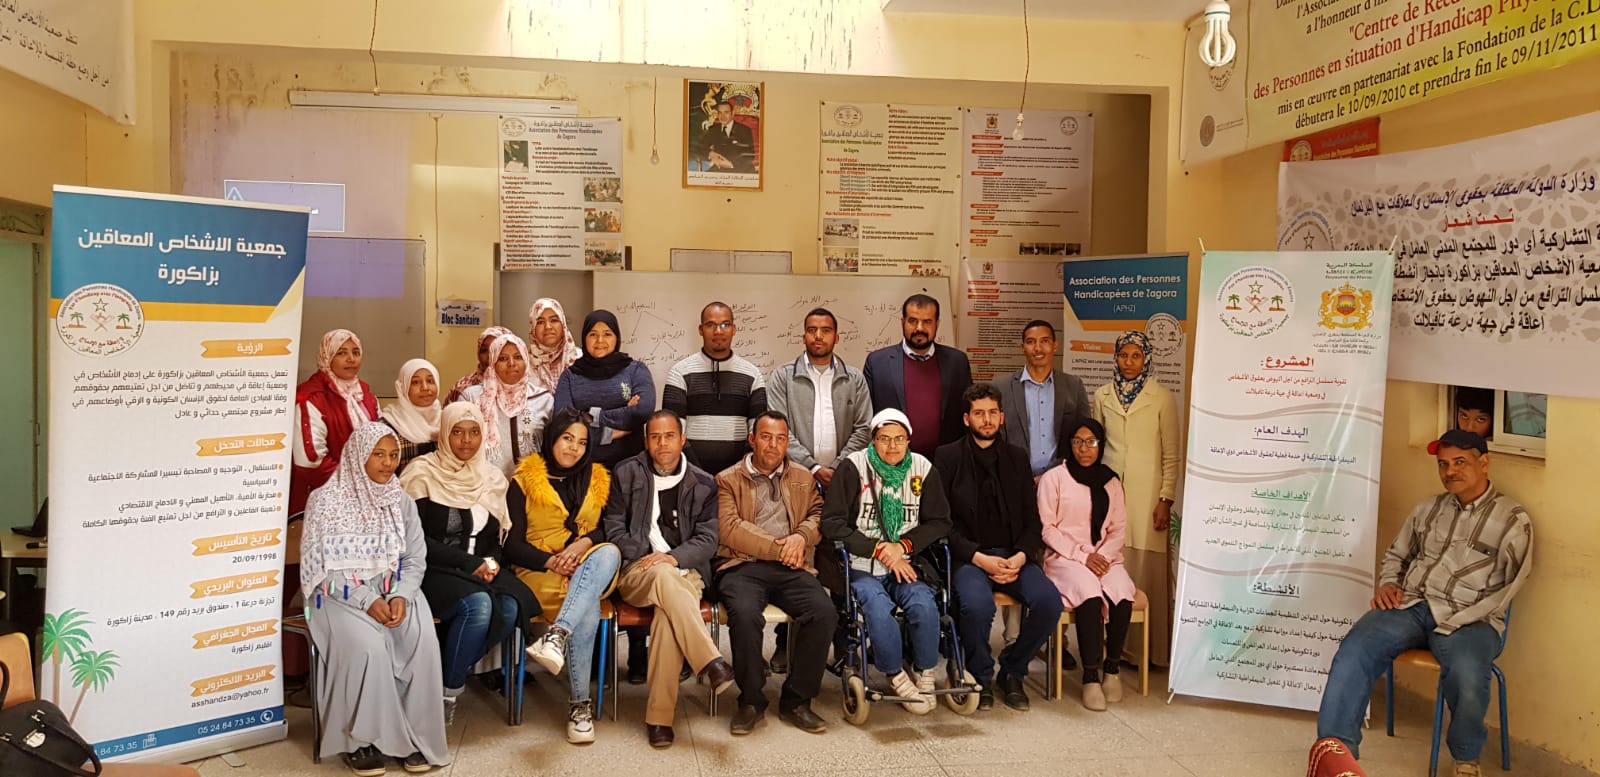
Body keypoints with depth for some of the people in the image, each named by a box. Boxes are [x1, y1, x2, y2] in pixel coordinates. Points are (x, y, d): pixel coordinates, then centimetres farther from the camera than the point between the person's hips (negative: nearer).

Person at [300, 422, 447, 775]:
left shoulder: (401, 501, 7)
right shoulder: (325, 500, -6)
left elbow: (416, 558, 5)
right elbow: (322, 565, -10)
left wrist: (401, 596, -15)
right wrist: (367, 600, -20)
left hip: (394, 590, 3)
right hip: (341, 594, -3)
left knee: (422, 638, -26)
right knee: (368, 645, -33)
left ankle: (415, 735, -13)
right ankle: (361, 739, -14)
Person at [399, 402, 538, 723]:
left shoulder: (492, 478, 12)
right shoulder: (423, 474, -5)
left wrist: (491, 562, -7)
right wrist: (469, 563, -16)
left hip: (481, 570, 5)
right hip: (434, 571, -5)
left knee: (511, 608, -27)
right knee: (479, 605, -34)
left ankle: (452, 672, -5)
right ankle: (449, 690, -11)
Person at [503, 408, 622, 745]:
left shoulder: (598, 479, 18)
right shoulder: (524, 482, 7)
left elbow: (610, 528, 8)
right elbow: (513, 544, -1)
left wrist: (585, 542, -14)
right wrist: (552, 562, -17)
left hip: (592, 567, 2)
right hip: (540, 571, -2)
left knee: (609, 552, -36)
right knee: (588, 607, -35)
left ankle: (557, 635, -50)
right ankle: (580, 702, -30)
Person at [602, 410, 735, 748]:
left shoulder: (704, 483, 13)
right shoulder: (627, 474, 13)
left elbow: (708, 538, 7)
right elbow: (614, 527, 8)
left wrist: (674, 557, -12)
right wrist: (645, 558, -6)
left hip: (684, 571, 0)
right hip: (637, 571, 0)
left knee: (667, 613, -35)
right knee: (663, 576, -39)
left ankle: (659, 716, -32)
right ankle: (711, 664, -41)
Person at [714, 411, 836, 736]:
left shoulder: (803, 478, 24)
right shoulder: (728, 480, 11)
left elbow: (819, 514, 14)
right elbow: (730, 528, -3)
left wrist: (801, 536, -8)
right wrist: (778, 548, -7)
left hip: (791, 569, 3)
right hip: (743, 566, -3)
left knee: (824, 612, -26)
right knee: (745, 614, -34)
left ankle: (796, 701, -10)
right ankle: (751, 700, -12)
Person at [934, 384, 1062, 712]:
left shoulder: (1017, 458, 15)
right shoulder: (948, 457, 4)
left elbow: (1032, 521, 12)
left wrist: (1021, 557, -8)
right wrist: (979, 558, -14)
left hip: (1013, 555, 4)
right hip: (967, 557, -3)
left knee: (1049, 601, -23)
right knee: (977, 605, -33)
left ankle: (1012, 671, 2)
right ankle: (981, 678, -4)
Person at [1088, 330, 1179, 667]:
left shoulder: (1161, 398, -1)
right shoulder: (1102, 395, 8)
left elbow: (1172, 454, 0)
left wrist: (1166, 500, -6)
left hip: (1147, 494, -3)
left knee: (1145, 568, -2)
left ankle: (1149, 649, 10)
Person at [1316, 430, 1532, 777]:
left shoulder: (1513, 520, 3)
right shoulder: (1427, 509, 18)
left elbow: (1511, 586, -5)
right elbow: (1395, 555, 28)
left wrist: (1457, 620, -16)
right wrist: (1388, 585, 5)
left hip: (1470, 618, -4)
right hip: (1411, 606, 4)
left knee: (1466, 675, -34)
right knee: (1355, 649, -24)